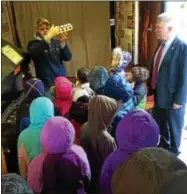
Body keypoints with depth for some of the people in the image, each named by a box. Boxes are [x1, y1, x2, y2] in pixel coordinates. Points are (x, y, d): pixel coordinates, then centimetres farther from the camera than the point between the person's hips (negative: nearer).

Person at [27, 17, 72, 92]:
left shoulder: (56, 42, 10)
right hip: (46, 85, -4)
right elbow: (33, 53, -24)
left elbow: (67, 58, 0)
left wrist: (63, 43, -17)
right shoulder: (33, 44, 0)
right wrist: (48, 36, -31)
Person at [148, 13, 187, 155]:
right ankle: (164, 146, 46)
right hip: (159, 94, 8)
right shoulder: (161, 44, 5)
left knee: (174, 127, 14)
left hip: (172, 97, -7)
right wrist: (151, 89, 13)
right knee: (160, 125, 23)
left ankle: (173, 152, 36)